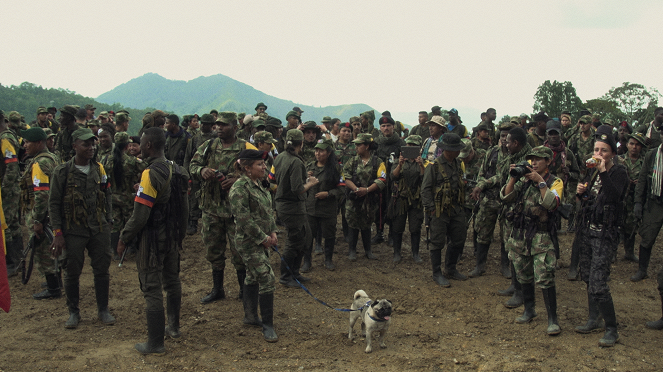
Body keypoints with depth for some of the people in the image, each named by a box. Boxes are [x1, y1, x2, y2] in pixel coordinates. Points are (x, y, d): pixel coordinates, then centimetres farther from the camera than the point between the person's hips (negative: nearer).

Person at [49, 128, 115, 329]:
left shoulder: (99, 169, 5)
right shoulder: (62, 172, -7)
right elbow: (54, 204, -5)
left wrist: (109, 221, 9)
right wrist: (58, 233, -10)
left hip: (99, 229, 3)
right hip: (74, 231, -3)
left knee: (102, 271, 7)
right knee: (72, 273, 5)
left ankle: (103, 310, 22)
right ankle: (73, 312, 23)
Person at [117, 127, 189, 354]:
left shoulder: (151, 174, -21)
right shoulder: (176, 171, 5)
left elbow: (140, 215, -23)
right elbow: (184, 208, 12)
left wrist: (124, 238, -10)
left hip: (153, 238, -9)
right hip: (173, 237, 9)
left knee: (152, 289, -1)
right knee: (172, 280, 21)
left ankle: (155, 344, 7)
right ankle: (174, 327, 37)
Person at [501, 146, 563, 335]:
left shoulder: (555, 182, -2)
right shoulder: (524, 179, 10)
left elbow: (552, 203, -20)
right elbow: (506, 197, 1)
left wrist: (540, 181, -20)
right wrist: (513, 178, -9)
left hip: (541, 236, -5)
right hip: (519, 234, 5)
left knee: (544, 278, -10)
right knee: (523, 276, 15)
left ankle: (552, 319, 0)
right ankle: (529, 310, 32)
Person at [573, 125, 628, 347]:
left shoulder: (619, 173, -11)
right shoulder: (592, 171, 9)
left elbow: (615, 197, -29)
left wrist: (604, 172, -32)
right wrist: (581, 192, -1)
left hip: (605, 233, -7)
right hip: (587, 229, 7)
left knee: (598, 284, -12)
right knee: (588, 278, 15)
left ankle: (612, 329, 1)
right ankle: (594, 320, 29)